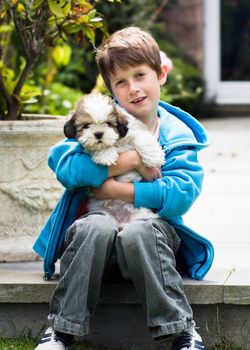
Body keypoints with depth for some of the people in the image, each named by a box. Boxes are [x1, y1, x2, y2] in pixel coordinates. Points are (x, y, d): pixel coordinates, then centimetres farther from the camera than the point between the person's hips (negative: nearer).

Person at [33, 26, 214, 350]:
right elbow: (62, 164, -10)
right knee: (96, 228, -33)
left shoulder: (177, 135, 4)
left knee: (138, 234, -35)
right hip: (102, 219, 1)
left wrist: (116, 189, -15)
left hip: (154, 229, -1)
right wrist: (128, 161, -14)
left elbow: (182, 193, -12)